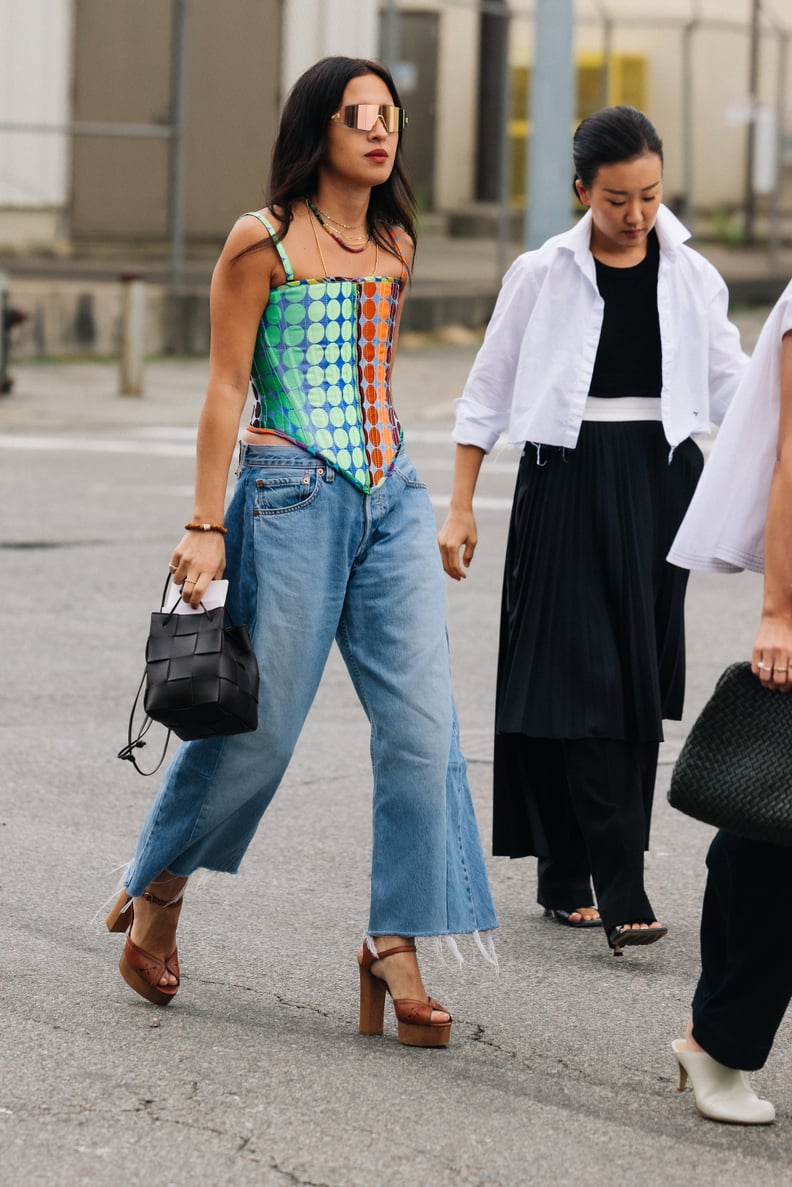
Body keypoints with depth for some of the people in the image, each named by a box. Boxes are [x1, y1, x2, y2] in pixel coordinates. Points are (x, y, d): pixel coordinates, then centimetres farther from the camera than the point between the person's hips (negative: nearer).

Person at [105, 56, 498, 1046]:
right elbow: (227, 386, -5)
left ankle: (395, 946, -1)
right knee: (259, 722, 0)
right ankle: (155, 897, 24)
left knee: (421, 722, -6)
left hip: (391, 493, 6)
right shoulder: (263, 241, -4)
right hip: (292, 496, -5)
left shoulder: (392, 245, 13)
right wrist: (206, 525, -9)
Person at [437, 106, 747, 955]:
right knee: (585, 681, -10)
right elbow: (486, 391, 4)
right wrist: (460, 506, 1)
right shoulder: (542, 276, -2)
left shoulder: (691, 278, 4)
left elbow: (732, 383, 8)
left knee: (640, 687, 4)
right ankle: (618, 888, -13)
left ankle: (568, 876, 14)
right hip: (566, 481, -3)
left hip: (659, 484, 3)